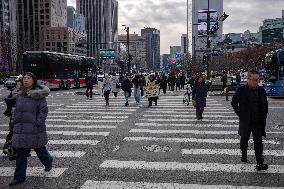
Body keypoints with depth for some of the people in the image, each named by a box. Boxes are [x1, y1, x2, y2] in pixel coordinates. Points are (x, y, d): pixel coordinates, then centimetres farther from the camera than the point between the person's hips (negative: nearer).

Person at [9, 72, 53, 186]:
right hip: (21, 129, 6)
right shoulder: (20, 95, 10)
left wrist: (38, 123, -19)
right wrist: (16, 123, 13)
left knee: (39, 149, 11)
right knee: (21, 153, 6)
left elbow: (44, 110, -13)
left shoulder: (38, 94, -9)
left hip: (34, 129, -5)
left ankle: (48, 162, 42)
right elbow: (17, 110, 18)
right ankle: (19, 177, 14)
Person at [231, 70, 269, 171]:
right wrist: (240, 113, -3)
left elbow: (265, 105, 13)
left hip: (258, 122, 1)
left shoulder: (261, 90, 2)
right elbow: (234, 102, 3)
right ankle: (244, 155, 37)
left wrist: (264, 117, 6)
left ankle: (260, 163, -4)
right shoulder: (241, 90, -7)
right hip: (245, 121, -1)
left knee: (258, 142, -3)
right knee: (244, 140, 15)